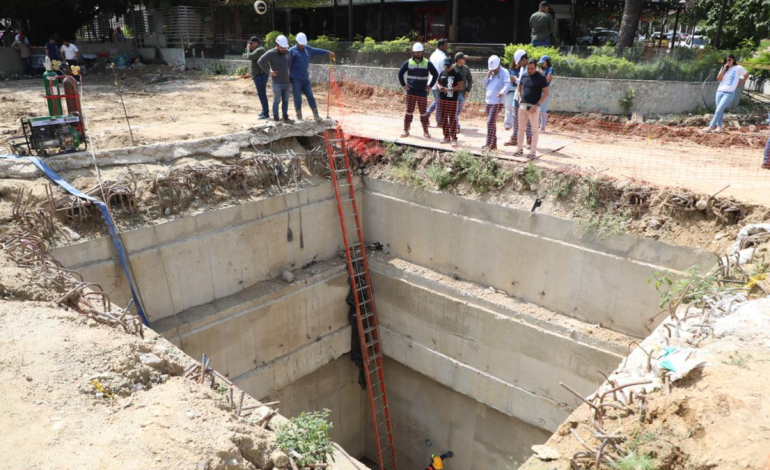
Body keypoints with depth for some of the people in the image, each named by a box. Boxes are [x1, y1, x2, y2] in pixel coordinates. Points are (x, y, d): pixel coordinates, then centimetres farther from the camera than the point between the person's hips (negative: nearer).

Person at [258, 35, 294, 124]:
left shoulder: (287, 52, 7)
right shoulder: (271, 53, -10)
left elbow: (290, 63, 25)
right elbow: (260, 62, -11)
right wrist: (268, 72, -10)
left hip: (287, 82, 5)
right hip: (277, 83, -5)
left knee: (285, 101, 10)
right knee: (276, 101, 0)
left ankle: (285, 118, 19)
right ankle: (276, 119, 7)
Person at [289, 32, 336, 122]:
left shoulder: (307, 49, 13)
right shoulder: (292, 51, -5)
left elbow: (317, 51, 26)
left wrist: (328, 52, 35)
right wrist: (288, 77, -12)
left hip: (305, 78, 6)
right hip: (296, 79, -5)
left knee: (310, 97, 2)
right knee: (298, 99, -2)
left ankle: (316, 116, 4)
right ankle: (299, 118, 5)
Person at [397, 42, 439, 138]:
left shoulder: (427, 63, -1)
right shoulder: (408, 63, 2)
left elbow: (435, 74, 5)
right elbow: (400, 73, 11)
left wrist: (430, 86, 0)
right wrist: (403, 85, 4)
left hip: (422, 92, -1)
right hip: (411, 91, 1)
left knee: (423, 112, 1)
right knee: (409, 111, 3)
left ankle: (425, 131, 9)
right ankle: (406, 130, 11)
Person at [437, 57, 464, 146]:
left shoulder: (456, 73, -7)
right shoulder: (442, 73, 11)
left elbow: (461, 86, -11)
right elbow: (438, 83, 21)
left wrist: (449, 89, -20)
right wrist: (439, 87, -3)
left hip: (452, 99, -6)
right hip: (443, 99, 6)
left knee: (452, 119, -7)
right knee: (443, 119, 11)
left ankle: (454, 139, -2)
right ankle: (446, 137, 22)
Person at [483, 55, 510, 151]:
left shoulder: (504, 72, -7)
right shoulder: (492, 73, 16)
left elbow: (507, 83, -22)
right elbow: (485, 85, 16)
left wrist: (503, 91, -43)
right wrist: (488, 76, -1)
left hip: (497, 102, -8)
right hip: (489, 101, 8)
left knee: (491, 122, -15)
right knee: (491, 123, 12)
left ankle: (489, 145, -15)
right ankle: (493, 144, 21)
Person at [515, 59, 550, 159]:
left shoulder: (541, 78, -8)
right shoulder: (524, 76, 6)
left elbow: (546, 93, -8)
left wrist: (537, 105, -16)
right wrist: (519, 97, 7)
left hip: (533, 107, -5)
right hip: (522, 106, 5)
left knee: (535, 129, 1)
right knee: (521, 128, 9)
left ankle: (533, 151, 6)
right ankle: (520, 149, 17)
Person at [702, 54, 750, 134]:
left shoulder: (738, 68, 1)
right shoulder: (723, 68, 14)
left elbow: (747, 75, 10)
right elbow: (718, 79, 2)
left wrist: (741, 83, 9)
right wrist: (724, 69, -5)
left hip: (729, 93, -5)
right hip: (719, 91, 5)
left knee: (719, 110, -14)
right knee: (720, 110, 2)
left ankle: (710, 127, -16)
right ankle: (719, 127, 3)